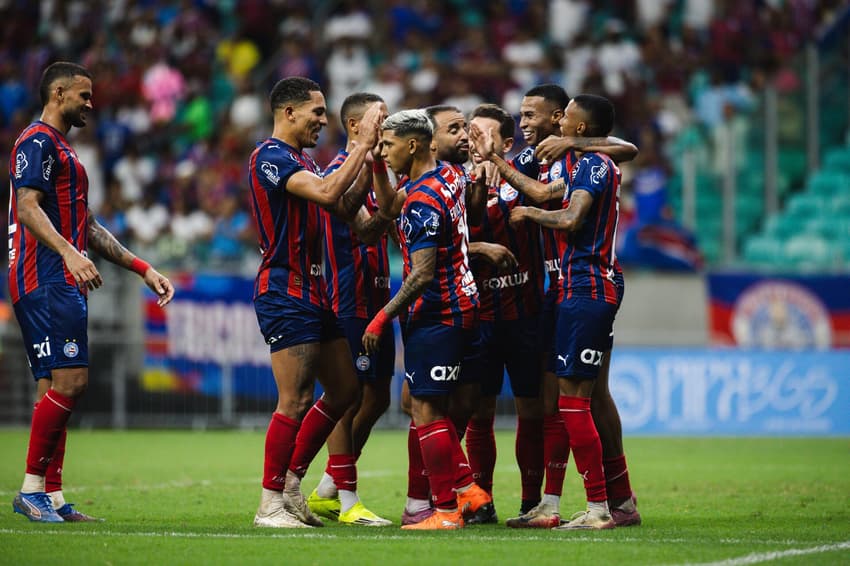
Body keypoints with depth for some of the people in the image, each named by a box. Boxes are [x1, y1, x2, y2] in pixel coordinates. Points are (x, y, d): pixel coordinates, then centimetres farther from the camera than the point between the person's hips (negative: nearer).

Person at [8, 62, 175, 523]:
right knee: (68, 380, -15)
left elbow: (86, 226, 29)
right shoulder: (37, 141, -6)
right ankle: (32, 487, -12)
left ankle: (52, 497, 5)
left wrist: (143, 268, 26)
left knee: (58, 386, 6)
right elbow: (28, 207, -19)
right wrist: (69, 253, -33)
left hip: (64, 284, 10)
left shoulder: (63, 150, 26)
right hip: (46, 281, -10)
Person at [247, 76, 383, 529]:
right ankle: (270, 505, -3)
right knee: (296, 400, -10)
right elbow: (327, 193, -27)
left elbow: (344, 203, 14)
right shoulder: (271, 158, -14)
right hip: (284, 292, -10)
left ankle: (291, 482, 20)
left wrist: (368, 155, 5)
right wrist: (363, 144, -21)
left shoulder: (300, 161, 18)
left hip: (312, 292, 10)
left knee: (344, 389, 11)